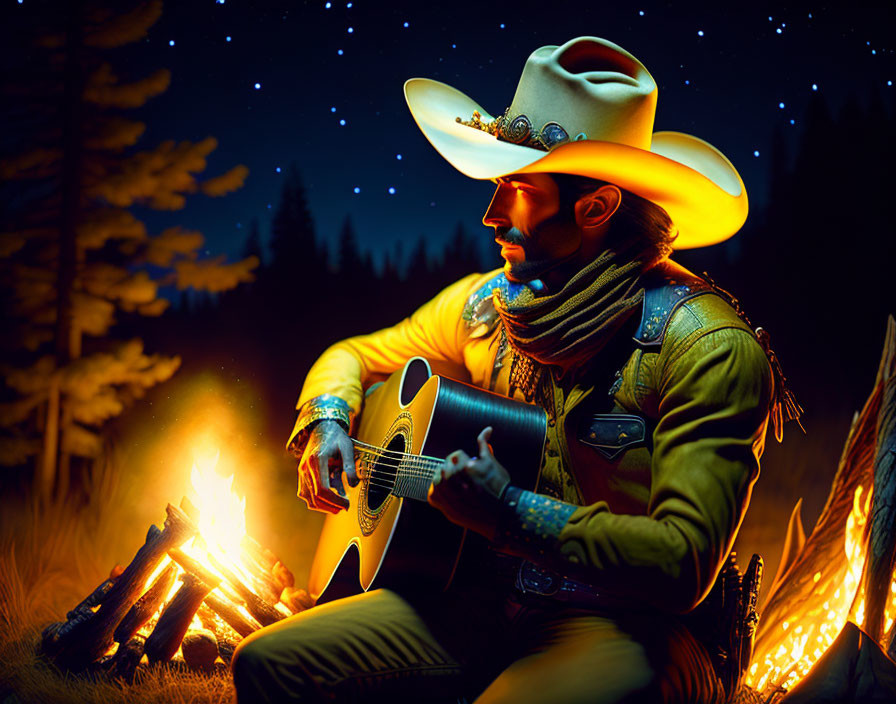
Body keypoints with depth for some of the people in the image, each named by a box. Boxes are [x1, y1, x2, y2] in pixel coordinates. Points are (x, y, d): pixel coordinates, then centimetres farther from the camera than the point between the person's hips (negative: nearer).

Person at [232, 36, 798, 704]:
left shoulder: (709, 347, -16)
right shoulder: (486, 304, 5)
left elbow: (684, 565, -21)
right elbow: (355, 357, 22)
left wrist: (512, 512, -28)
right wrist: (327, 425, 0)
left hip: (626, 626, -6)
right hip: (487, 597, 7)